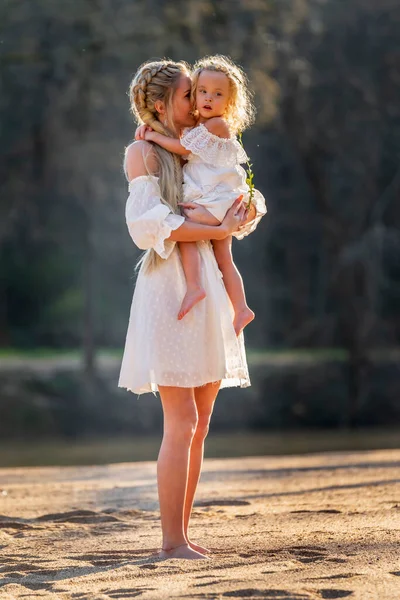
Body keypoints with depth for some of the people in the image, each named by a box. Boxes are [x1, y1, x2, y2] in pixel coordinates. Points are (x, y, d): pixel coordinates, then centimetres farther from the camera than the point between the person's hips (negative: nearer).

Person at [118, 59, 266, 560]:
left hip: (208, 291, 8)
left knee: (198, 426, 6)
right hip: (170, 289, -8)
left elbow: (250, 205, 20)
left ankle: (181, 536, 10)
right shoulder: (143, 152, -3)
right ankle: (172, 541, -7)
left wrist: (246, 213, -3)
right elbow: (147, 222, -16)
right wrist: (214, 230, -19)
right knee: (182, 423, -10)